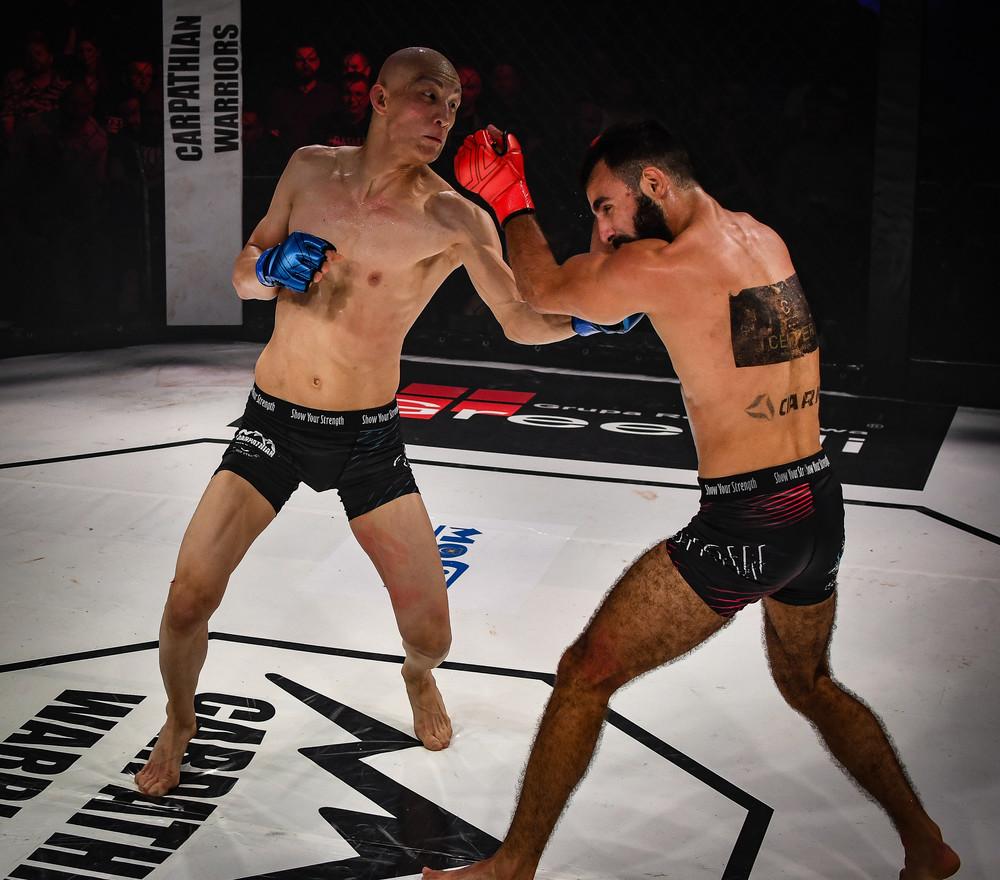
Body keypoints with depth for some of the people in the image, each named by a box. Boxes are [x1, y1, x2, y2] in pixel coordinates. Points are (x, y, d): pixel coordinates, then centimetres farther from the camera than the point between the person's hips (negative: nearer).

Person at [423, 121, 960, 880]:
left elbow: (543, 291, 3)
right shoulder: (766, 240, 8)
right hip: (822, 506, 8)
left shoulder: (661, 267, -14)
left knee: (585, 675, 4)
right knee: (808, 682, 31)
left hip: (746, 525, -8)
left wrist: (512, 198, 18)